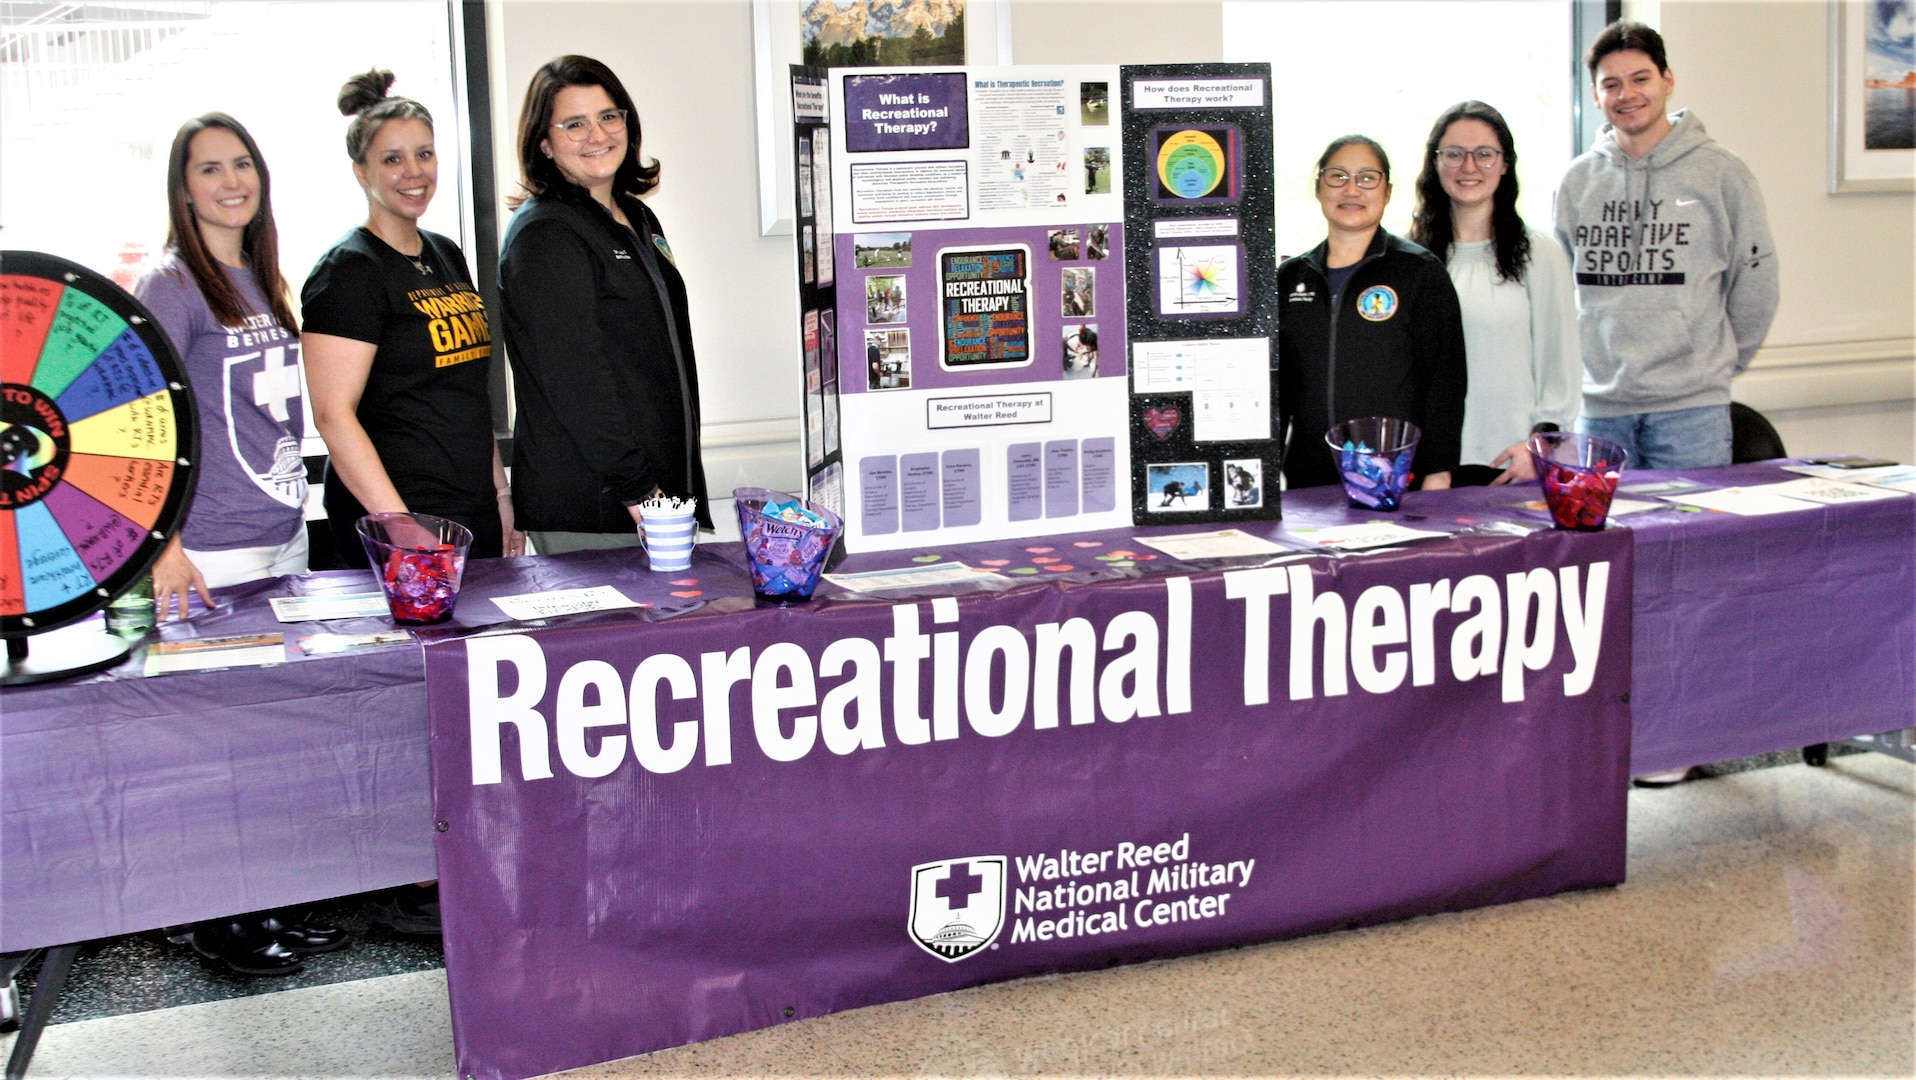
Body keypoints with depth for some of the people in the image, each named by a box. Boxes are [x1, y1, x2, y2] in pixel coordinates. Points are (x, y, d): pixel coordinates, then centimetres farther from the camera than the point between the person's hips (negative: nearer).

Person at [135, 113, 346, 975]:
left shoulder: (263, 283, 15)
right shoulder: (171, 286, -8)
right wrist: (165, 546, -24)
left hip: (283, 542, 8)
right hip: (211, 560, -8)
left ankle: (274, 902, 23)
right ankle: (218, 921, 10)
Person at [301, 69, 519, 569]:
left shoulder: (447, 256, 14)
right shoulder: (348, 270, -10)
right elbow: (333, 414, -17)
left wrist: (500, 494, 17)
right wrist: (401, 528, -22)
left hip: (477, 516, 7)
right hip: (398, 527, -7)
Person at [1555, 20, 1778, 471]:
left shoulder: (1722, 173, 0)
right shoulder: (1576, 181, 8)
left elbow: (1755, 283, 5)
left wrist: (1717, 363, 9)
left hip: (1691, 405, -2)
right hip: (1598, 404, 3)